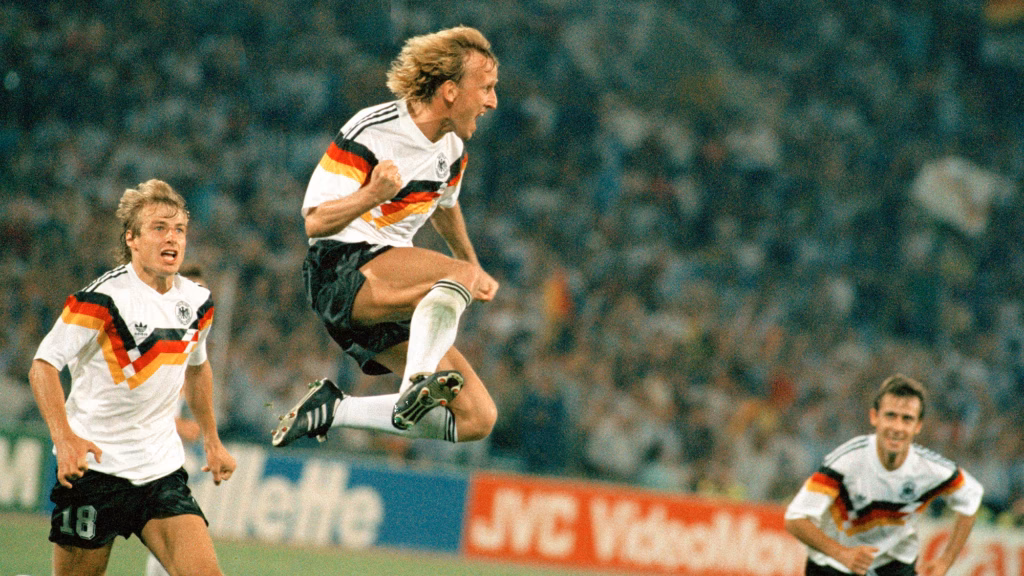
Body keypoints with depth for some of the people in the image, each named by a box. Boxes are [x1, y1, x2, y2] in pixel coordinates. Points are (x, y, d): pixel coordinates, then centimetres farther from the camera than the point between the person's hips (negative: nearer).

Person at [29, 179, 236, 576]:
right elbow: (43, 366, -14)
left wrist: (211, 441, 26)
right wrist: (64, 438, -28)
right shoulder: (102, 299, -14)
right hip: (95, 465, -5)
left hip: (163, 469, 5)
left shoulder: (197, 303, 6)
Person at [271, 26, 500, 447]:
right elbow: (315, 221, -17)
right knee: (461, 273, -34)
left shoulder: (453, 147, 10)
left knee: (478, 418, -5)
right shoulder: (370, 131, -13)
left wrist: (474, 267, 36)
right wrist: (372, 195, -34)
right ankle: (417, 383, -47)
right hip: (340, 271, -8)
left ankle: (333, 410, 0)